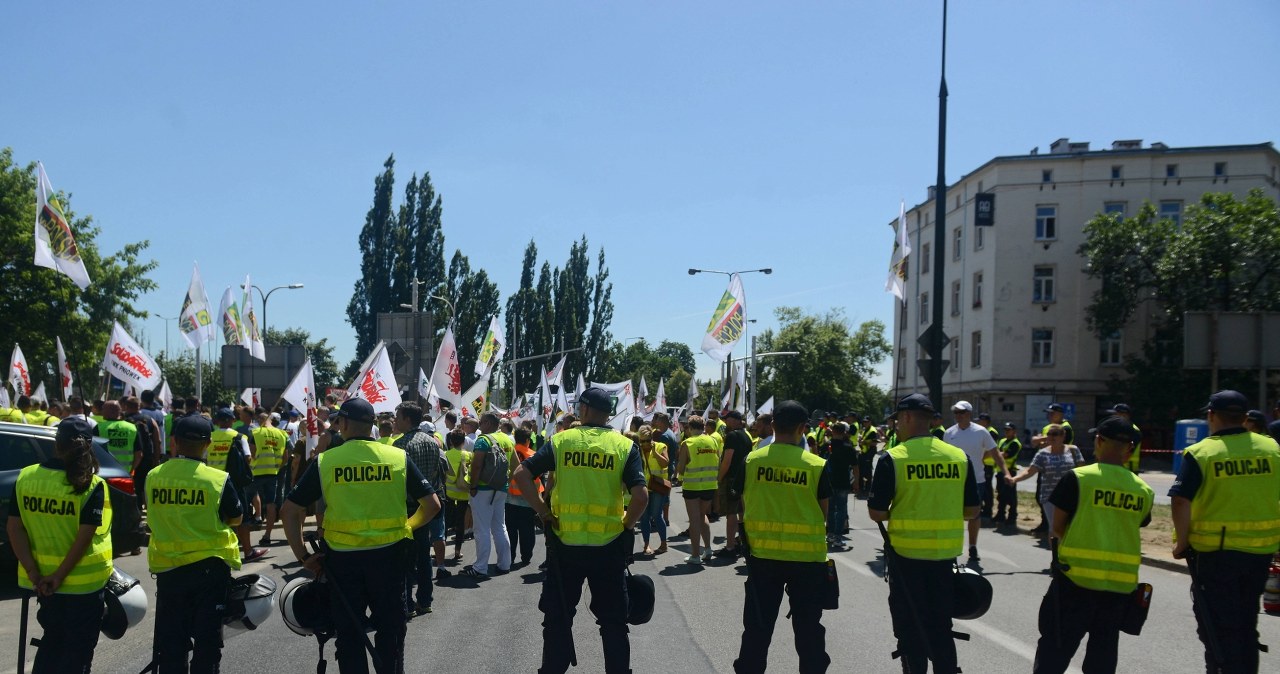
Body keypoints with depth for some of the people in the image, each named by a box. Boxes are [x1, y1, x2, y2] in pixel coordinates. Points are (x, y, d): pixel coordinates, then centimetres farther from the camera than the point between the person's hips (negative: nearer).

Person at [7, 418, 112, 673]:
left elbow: (14, 528, -6)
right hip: (82, 579, -4)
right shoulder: (92, 485, -16)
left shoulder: (25, 477, -4)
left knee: (52, 637, 23)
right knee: (79, 646, 10)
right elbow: (85, 537, -21)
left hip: (41, 578, 4)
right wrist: (60, 576, -14)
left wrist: (33, 572, -7)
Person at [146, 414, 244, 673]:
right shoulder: (218, 480, -14)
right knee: (207, 637, 11)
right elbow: (236, 518, -1)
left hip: (167, 567, 2)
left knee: (170, 640, 13)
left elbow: (155, 517, 9)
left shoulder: (153, 477, -5)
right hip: (210, 566, -2)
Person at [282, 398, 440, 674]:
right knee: (390, 632, 16)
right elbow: (432, 505, -1)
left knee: (349, 635, 13)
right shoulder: (399, 457, -3)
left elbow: (289, 512, -4)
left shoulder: (325, 461, -4)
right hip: (389, 555, 1)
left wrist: (303, 556, 2)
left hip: (342, 558, 0)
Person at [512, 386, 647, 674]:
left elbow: (521, 473, -8)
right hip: (609, 545, 0)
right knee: (613, 622, 11)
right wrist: (627, 525, 1)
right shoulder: (625, 446, -4)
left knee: (557, 618, 13)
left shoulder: (561, 441, -1)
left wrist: (542, 511, 0)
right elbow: (641, 496, -14)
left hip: (565, 542, 0)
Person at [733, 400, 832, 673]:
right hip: (808, 556, -1)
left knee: (757, 625, 13)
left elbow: (744, 506, 6)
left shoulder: (752, 460, -5)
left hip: (763, 554, 2)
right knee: (808, 627, 12)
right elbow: (825, 512, 0)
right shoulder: (818, 465, -9)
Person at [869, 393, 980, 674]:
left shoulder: (893, 458, -12)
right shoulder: (959, 456, 0)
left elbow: (876, 512, -9)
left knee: (911, 629, 11)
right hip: (945, 554, 3)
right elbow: (971, 510, 5)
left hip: (907, 553, -3)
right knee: (941, 628, 15)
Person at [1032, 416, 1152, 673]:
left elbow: (1056, 527, -3)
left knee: (1055, 648, 4)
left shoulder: (1078, 478, -9)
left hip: (1077, 577, -4)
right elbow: (1131, 529, 9)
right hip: (1121, 582, 4)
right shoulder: (1143, 490, 3)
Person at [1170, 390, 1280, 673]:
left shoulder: (1200, 453, -13)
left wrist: (1181, 543, -7)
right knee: (1246, 624, 21)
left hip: (1214, 552, -5)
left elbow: (1181, 502, -18)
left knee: (1218, 628, 6)